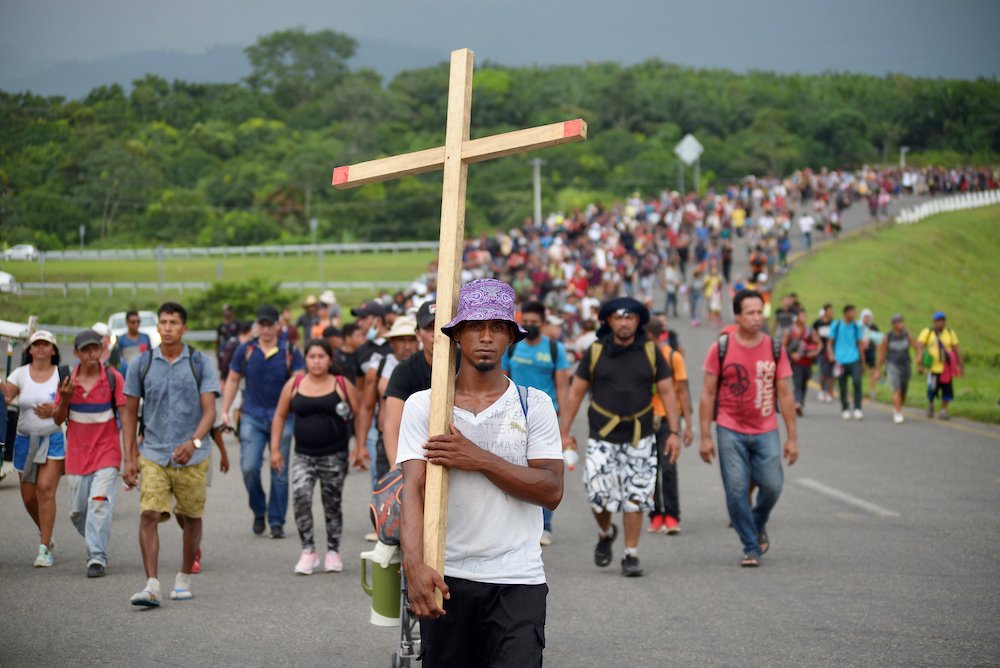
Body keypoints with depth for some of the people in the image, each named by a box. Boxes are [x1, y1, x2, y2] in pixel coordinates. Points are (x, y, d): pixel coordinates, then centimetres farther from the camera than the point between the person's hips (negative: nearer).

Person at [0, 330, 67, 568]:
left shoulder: (62, 374, -2)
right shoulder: (20, 374, 2)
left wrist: (54, 411, -21)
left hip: (54, 440, -3)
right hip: (26, 441, 3)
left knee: (45, 489, -15)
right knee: (29, 496, 7)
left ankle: (44, 548, -11)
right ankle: (45, 534, 35)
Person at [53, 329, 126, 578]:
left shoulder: (113, 378, -5)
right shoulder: (68, 380, 2)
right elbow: (58, 419, 6)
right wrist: (65, 399, -14)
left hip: (107, 452, -3)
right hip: (77, 455, 4)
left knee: (100, 503, -17)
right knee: (78, 511, 8)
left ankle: (97, 558, -16)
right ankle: (95, 544, 32)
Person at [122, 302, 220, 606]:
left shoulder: (200, 364, -1)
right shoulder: (142, 364, 3)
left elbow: (209, 410, -6)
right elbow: (130, 413, 8)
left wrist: (194, 442, -24)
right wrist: (129, 458, 3)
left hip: (192, 457, 0)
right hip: (153, 454, 0)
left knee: (192, 518, 9)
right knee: (149, 514, -14)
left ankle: (184, 578, 27)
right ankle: (152, 585, -18)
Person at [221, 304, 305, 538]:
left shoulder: (290, 352, 0)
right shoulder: (245, 350, 3)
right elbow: (232, 381, 11)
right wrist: (225, 411, 5)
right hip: (252, 416, 1)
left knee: (280, 473, 2)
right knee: (249, 468, -10)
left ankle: (276, 521, 12)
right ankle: (259, 511, 13)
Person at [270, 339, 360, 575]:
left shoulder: (342, 385, 0)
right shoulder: (294, 385, 3)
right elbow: (280, 416, 11)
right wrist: (275, 448, 6)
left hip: (334, 456, -1)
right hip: (303, 456, 1)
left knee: (332, 504, 7)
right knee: (300, 496, -19)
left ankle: (333, 552, 23)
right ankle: (308, 551, -9)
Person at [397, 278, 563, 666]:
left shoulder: (534, 405, 5)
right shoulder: (422, 405, 4)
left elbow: (552, 491, -5)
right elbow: (413, 488, -9)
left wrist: (480, 459, -14)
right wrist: (414, 563, -24)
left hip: (518, 580, -1)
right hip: (447, 578, 1)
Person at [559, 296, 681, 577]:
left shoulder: (650, 352, 0)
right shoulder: (595, 352, -1)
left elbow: (667, 391, 3)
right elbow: (575, 392, 4)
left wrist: (674, 432, -4)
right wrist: (564, 432, 0)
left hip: (640, 438, 1)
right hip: (602, 438, -1)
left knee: (635, 498, 0)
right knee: (599, 494, -8)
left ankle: (631, 555, 11)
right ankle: (606, 533, 24)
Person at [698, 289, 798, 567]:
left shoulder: (775, 349, 2)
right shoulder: (721, 348, -3)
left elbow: (785, 395, 5)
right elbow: (708, 394, 1)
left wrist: (792, 437, 2)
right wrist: (705, 436, -2)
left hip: (766, 432, 1)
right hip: (731, 431, -1)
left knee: (772, 486, -4)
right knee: (736, 490, -4)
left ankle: (758, 525, 28)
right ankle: (751, 548, 8)